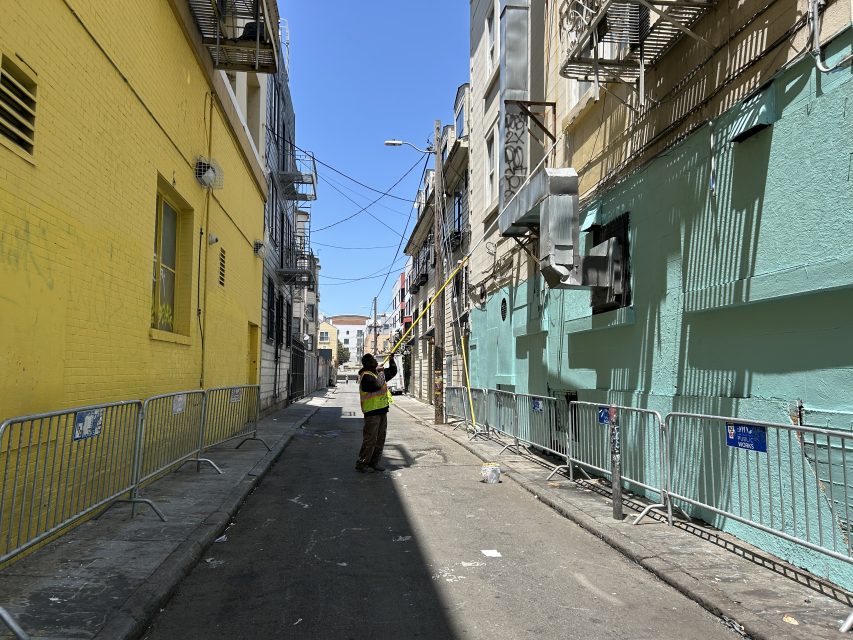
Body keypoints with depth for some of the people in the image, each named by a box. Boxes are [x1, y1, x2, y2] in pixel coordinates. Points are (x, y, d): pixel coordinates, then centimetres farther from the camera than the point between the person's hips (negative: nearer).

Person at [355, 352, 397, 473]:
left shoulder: (377, 372, 15)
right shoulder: (366, 376, -14)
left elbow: (393, 372, 29)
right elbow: (378, 385, -29)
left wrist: (391, 360, 14)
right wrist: (380, 372, -14)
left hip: (382, 410, 9)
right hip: (372, 411, -9)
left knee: (380, 439, 13)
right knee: (370, 439, -8)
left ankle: (374, 463, 22)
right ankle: (361, 464, 1)